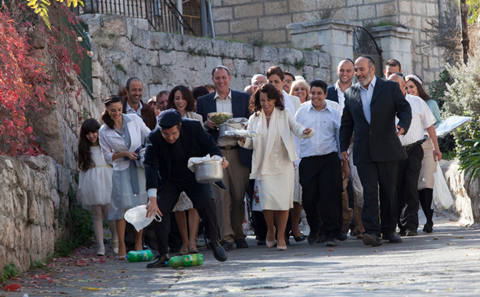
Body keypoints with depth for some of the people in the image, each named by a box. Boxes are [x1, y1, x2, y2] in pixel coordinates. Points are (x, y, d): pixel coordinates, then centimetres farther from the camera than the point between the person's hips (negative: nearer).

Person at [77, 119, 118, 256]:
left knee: (109, 213, -9)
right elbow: (82, 168, 17)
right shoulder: (84, 149, 16)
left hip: (106, 179, -2)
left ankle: (115, 240, 14)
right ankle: (101, 246, -2)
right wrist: (80, 188, 11)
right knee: (97, 215, -1)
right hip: (91, 182, 2)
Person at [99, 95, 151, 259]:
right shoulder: (104, 131, 0)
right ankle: (122, 246, -5)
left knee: (142, 204, 0)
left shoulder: (135, 120, 2)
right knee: (123, 204, -12)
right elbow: (107, 156, 4)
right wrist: (124, 154, -11)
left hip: (141, 167, 1)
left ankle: (138, 244, 12)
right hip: (121, 170, -1)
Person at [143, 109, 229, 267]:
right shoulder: (153, 138, -19)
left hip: (194, 176, -1)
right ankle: (163, 255, 2)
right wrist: (152, 199, -34)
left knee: (206, 202, -24)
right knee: (159, 209, -13)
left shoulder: (194, 127, -19)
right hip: (169, 181, 1)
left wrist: (219, 159, -29)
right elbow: (150, 167, -25)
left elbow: (209, 147, -5)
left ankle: (214, 241, -1)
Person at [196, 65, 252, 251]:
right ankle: (226, 237, -8)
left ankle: (238, 235, 13)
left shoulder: (243, 98, 11)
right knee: (220, 196, -8)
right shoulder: (203, 101, 11)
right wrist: (206, 125, -9)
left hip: (238, 153, 1)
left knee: (239, 196, 2)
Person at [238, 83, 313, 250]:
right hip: (264, 166, 1)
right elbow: (251, 144, 11)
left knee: (283, 200, -6)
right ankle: (270, 229, 15)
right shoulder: (254, 119, 11)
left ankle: (281, 237, 5)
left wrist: (305, 132, -27)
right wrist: (243, 141, -12)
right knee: (267, 199, -12)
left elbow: (296, 128, -4)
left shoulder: (284, 114, 8)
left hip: (283, 164, -1)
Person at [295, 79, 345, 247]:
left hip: (329, 159, -1)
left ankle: (332, 234, -6)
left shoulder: (334, 114, 11)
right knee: (309, 198, 2)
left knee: (330, 196, -9)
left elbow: (341, 137, 15)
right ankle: (314, 230, 23)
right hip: (308, 160, 1)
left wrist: (344, 161, 12)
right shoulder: (302, 112, 11)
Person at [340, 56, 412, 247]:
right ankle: (372, 231, -16)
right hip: (363, 152, 1)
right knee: (369, 191, -9)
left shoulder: (390, 88, 4)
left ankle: (389, 229, 17)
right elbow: (346, 122, 16)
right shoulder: (350, 93, 12)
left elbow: (404, 108, 3)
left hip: (387, 149, -1)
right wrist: (343, 147, 11)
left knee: (389, 191, 6)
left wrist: (403, 125, -18)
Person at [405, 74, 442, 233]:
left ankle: (429, 220, -15)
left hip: (428, 148, -2)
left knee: (427, 183, -14)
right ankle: (429, 219, 5)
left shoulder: (431, 104, 9)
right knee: (417, 186, -2)